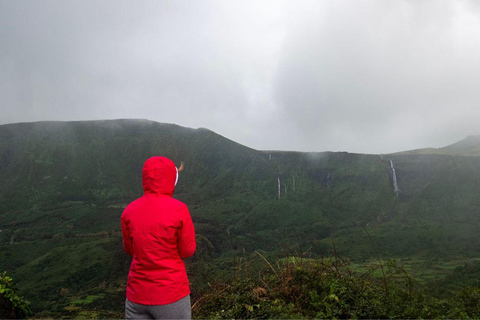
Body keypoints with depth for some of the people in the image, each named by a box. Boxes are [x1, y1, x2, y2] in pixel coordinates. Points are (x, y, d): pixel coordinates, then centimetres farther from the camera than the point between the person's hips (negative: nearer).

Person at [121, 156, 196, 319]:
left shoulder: (129, 210, -5)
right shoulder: (179, 209, -16)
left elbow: (130, 249, 8)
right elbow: (188, 250, -6)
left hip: (137, 294, 4)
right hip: (171, 294, -4)